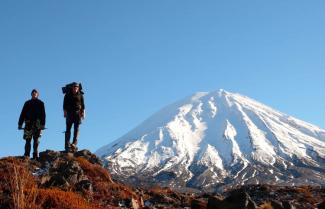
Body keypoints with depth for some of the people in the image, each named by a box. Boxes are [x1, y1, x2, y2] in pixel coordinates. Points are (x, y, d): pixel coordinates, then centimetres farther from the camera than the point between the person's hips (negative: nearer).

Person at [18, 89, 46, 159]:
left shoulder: (40, 103, 10)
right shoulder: (27, 103, 17)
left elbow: (43, 114, 2)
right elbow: (23, 114, 13)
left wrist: (43, 124, -9)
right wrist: (20, 124, 4)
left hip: (37, 124, -2)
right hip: (28, 123, 2)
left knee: (36, 140, -6)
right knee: (28, 140, -3)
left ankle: (35, 155, -8)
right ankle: (26, 155, -4)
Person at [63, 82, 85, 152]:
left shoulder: (80, 95, 8)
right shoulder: (67, 95, 5)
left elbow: (82, 104, 8)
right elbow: (65, 104, 3)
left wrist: (83, 112, -1)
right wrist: (65, 112, -6)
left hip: (77, 113, 1)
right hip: (69, 113, -1)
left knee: (76, 129, -4)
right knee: (68, 129, -3)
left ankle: (74, 143, -5)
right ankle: (67, 145, -3)